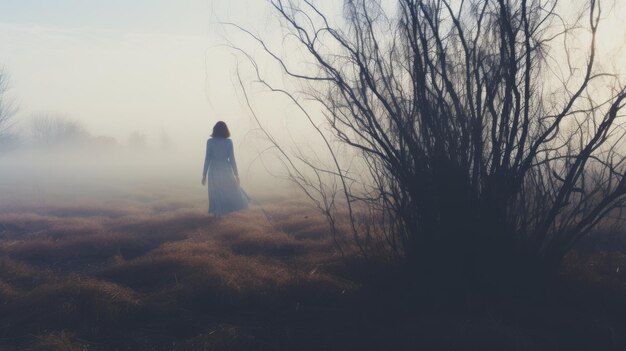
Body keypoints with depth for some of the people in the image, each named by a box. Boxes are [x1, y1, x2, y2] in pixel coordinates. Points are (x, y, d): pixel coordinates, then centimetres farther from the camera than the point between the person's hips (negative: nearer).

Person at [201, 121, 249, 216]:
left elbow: (207, 158, -6)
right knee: (232, 190, 21)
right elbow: (232, 159, -6)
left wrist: (204, 174, -1)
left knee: (216, 193, 11)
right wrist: (236, 174, 1)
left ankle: (217, 213, 12)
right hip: (226, 170, 0)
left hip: (214, 170, 0)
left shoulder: (210, 142, -5)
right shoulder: (229, 142, -5)